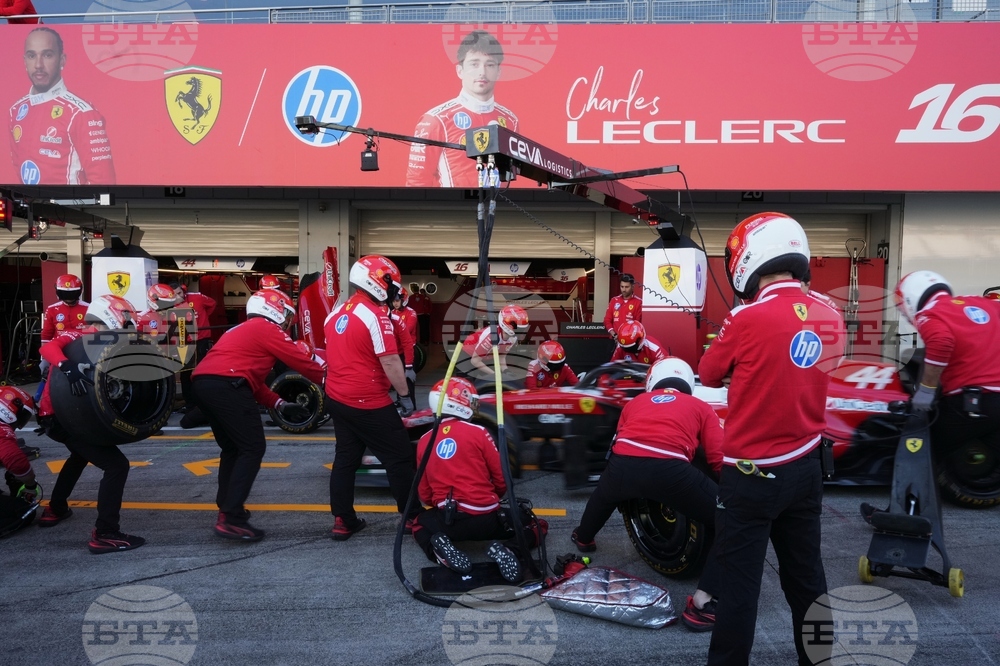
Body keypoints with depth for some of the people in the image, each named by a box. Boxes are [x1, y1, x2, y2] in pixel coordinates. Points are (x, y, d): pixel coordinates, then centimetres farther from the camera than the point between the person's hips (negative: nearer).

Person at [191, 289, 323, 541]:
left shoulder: (242, 331, 32)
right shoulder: (267, 329, 6)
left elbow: (252, 379, 29)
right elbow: (301, 361, 5)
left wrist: (280, 405, 23)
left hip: (201, 382, 10)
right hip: (225, 385, -9)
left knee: (233, 447, 21)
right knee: (252, 448, -4)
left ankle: (227, 508, 23)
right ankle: (231, 519, -9)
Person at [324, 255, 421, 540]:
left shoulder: (337, 312, 9)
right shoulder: (376, 316, -17)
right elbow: (390, 362, -19)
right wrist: (405, 395, -9)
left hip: (337, 398, 8)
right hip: (368, 404, -8)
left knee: (346, 458, 16)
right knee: (400, 458, 4)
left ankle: (342, 521, 20)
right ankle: (413, 517, 13)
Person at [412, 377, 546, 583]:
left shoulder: (424, 441, 6)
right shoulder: (478, 433, -5)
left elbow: (425, 495, 13)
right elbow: (502, 479, 1)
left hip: (448, 521, 3)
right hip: (486, 520, -3)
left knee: (420, 523, 35)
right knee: (538, 525, 20)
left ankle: (440, 551, 0)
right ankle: (509, 550, -12)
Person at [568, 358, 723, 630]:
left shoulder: (636, 401, 33)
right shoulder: (702, 408, 25)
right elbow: (719, 460, 11)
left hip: (622, 465, 4)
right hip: (669, 470, -4)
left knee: (603, 494, 40)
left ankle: (583, 538, 69)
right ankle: (702, 604, -1)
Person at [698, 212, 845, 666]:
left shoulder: (748, 319, -19)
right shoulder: (831, 318, 0)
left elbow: (709, 375, -4)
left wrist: (727, 344, 13)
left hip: (752, 474, -6)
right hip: (806, 468, 6)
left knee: (738, 583, 7)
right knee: (806, 577, 20)